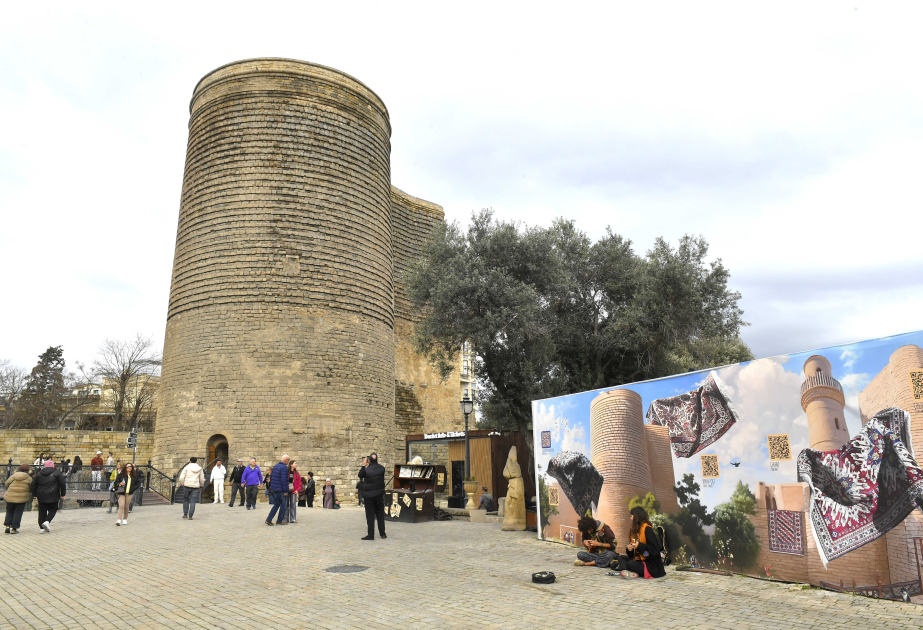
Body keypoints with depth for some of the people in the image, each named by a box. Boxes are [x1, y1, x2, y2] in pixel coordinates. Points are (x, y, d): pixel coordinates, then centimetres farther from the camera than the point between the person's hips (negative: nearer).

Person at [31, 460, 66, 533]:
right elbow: (62, 484, -4)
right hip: (53, 496, -3)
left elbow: (33, 485, 11)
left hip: (41, 497, 3)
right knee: (53, 510, 8)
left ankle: (41, 528, 8)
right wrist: (62, 494, 4)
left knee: (42, 512, 9)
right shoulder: (57, 473, -1)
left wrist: (35, 494, 20)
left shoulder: (38, 473, 9)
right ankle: (47, 521, -15)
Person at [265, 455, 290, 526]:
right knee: (283, 504, 3)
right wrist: (285, 491, -14)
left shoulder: (275, 466, 12)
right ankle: (279, 521, 7)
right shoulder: (284, 467, -16)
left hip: (273, 488, 9)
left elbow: (271, 477, 18)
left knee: (276, 504, 16)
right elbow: (284, 480, -19)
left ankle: (268, 519, 11)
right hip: (279, 490, -9)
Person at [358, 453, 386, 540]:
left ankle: (371, 535, 4)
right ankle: (382, 533, 19)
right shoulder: (382, 468, -6)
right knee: (380, 514, 14)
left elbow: (360, 476, -1)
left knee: (370, 515, 3)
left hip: (369, 495, -4)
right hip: (379, 494, 4)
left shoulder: (366, 470, -18)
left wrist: (363, 466, 4)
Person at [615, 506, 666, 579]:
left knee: (630, 564, -31)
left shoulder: (647, 529, -14)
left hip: (651, 564, -10)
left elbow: (655, 549, -21)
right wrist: (629, 548, -6)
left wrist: (640, 546, -26)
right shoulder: (635, 529, 13)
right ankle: (624, 571, -30)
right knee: (621, 557, -4)